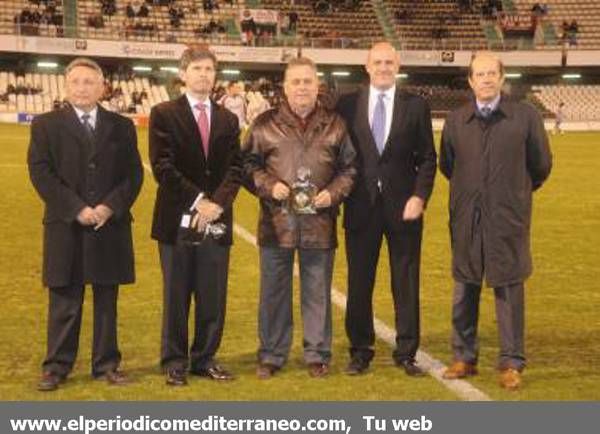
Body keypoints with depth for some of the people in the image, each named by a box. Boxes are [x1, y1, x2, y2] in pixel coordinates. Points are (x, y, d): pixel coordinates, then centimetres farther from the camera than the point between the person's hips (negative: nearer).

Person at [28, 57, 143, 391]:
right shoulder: (46, 125, 4)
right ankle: (58, 365, 12)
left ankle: (107, 363, 17)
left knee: (107, 299, 8)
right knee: (65, 300, 4)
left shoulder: (122, 126, 9)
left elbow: (134, 174, 4)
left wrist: (110, 207, -12)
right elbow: (41, 173, -4)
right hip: (65, 226, -1)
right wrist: (76, 209, -14)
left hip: (111, 225, 2)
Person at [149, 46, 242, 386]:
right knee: (176, 297, 5)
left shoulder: (228, 119, 13)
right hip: (177, 219, -3)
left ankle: (206, 359, 19)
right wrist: (197, 200, -16)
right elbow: (163, 166, -9)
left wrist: (217, 203, -12)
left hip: (217, 220, 4)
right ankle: (175, 362, 15)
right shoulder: (164, 114, 0)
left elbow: (235, 168, 5)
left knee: (214, 297, 7)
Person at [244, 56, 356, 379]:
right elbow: (249, 163, 7)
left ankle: (317, 354, 19)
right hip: (277, 222, 0)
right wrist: (268, 185, -9)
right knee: (274, 291, 7)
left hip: (319, 222, 0)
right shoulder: (265, 124, 4)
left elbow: (348, 168, 10)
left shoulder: (334, 125, 7)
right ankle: (271, 356, 19)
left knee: (317, 293, 7)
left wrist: (333, 193, -6)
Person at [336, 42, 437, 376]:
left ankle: (406, 353, 17)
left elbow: (428, 158, 3)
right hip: (361, 207, 1)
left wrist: (419, 196, -9)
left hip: (403, 207, 0)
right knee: (359, 283, 6)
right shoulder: (348, 105, 4)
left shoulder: (416, 106, 3)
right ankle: (361, 352, 19)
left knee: (406, 283, 6)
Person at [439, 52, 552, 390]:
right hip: (466, 219, 3)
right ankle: (465, 358, 22)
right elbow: (447, 165, 15)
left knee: (509, 289, 2)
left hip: (509, 218, -3)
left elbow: (541, 165, 5)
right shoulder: (456, 121, 3)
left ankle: (511, 363, 11)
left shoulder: (526, 117, -5)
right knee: (465, 289, 10)